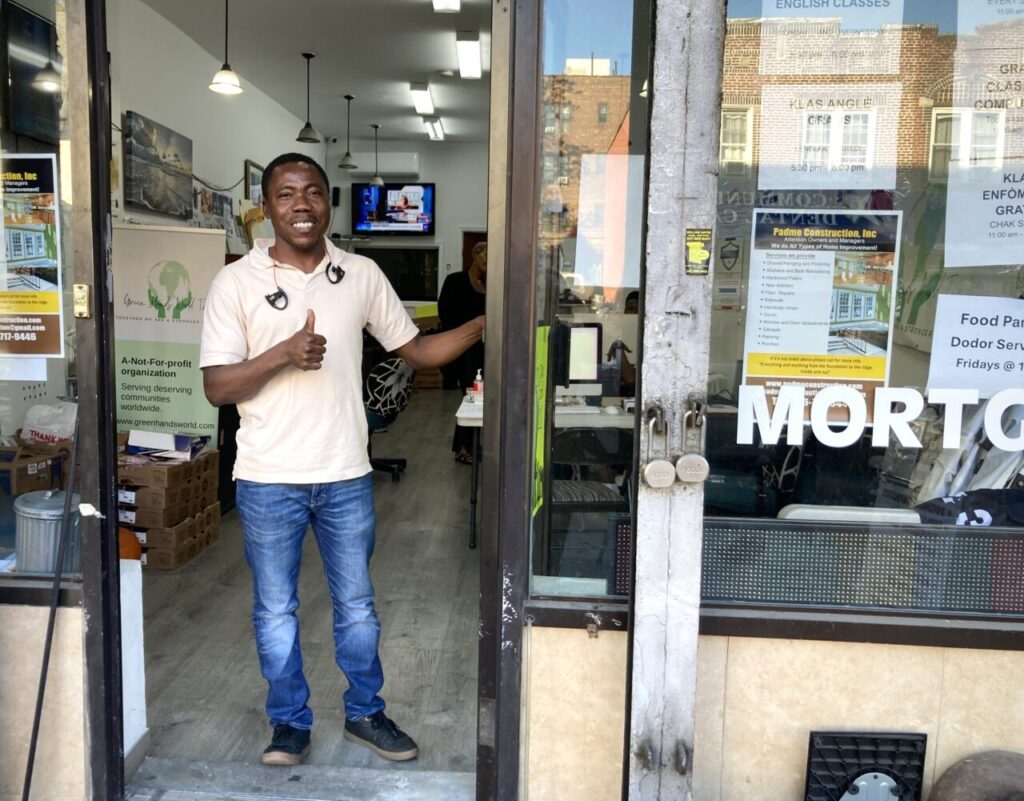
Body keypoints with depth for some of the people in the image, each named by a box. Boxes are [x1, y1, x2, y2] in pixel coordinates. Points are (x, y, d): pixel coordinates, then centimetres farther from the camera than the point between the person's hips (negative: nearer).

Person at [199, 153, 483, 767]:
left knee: (357, 604, 15)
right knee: (275, 610, 13)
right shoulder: (237, 282, -5)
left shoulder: (363, 275, 2)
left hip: (346, 475, 2)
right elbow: (217, 386, -8)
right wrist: (282, 354, -23)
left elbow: (417, 350, 7)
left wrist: (483, 326, -7)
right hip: (269, 479, -1)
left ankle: (365, 714, 35)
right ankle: (291, 723, 32)